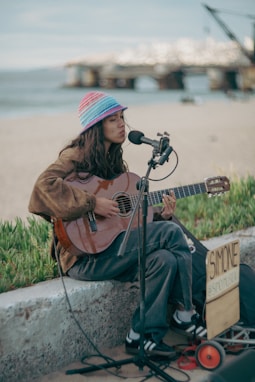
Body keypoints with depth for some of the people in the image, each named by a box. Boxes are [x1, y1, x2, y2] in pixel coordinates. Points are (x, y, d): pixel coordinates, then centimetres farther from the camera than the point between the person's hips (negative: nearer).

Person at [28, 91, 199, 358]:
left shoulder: (116, 163, 18)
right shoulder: (76, 156, -6)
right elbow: (45, 186, -25)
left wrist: (159, 215, 1)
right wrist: (93, 203, -25)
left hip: (111, 249, 8)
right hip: (84, 257, -7)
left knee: (165, 259, -20)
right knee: (171, 232, -16)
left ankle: (143, 335, -8)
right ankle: (185, 313, -1)